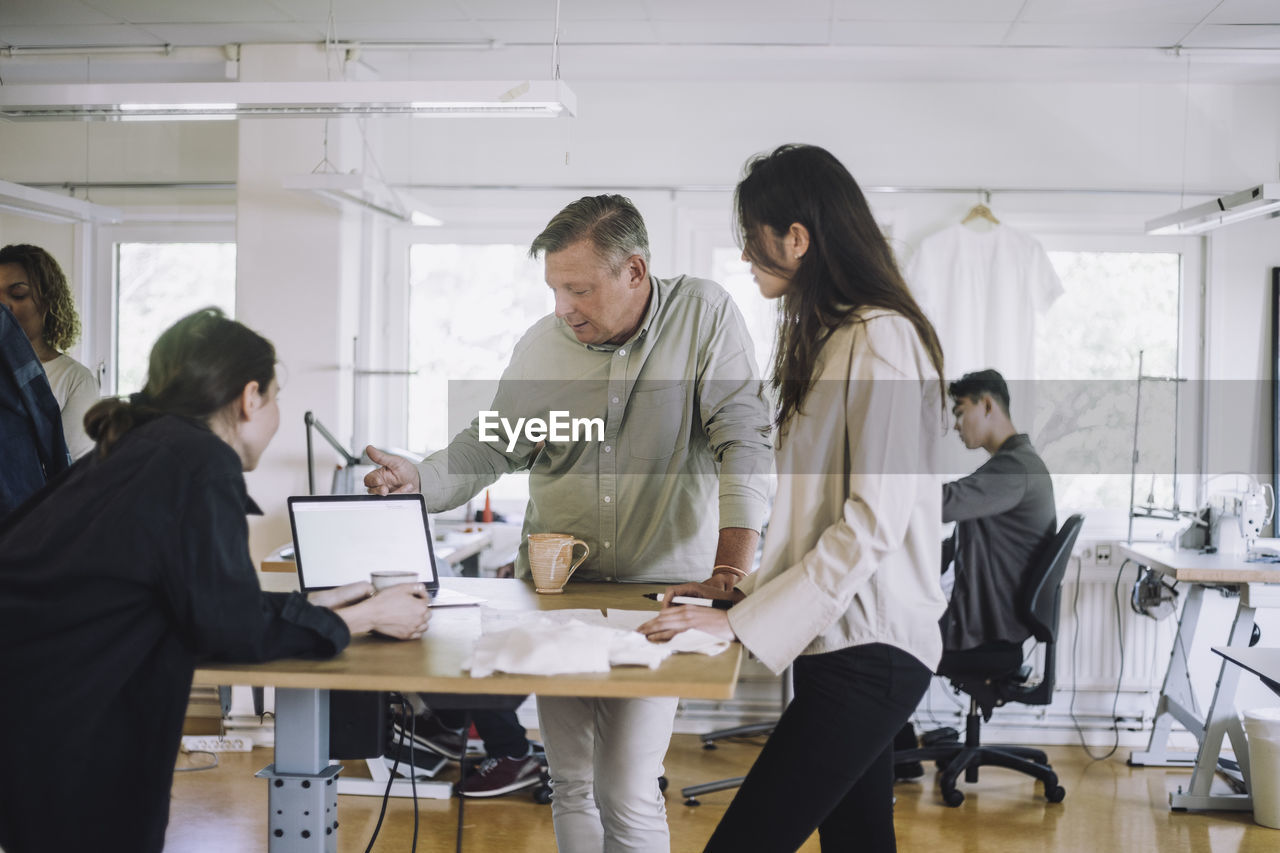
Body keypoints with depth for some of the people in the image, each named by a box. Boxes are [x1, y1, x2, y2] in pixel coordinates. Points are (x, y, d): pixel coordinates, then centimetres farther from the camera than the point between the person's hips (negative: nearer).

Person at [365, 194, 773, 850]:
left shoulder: (704, 315, -8)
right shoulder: (541, 345, 1)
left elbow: (743, 439, -13)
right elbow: (490, 446, 8)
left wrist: (732, 569, -21)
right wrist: (421, 480, -12)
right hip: (553, 588, 4)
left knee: (627, 794, -8)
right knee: (570, 784, 10)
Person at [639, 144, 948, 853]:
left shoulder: (882, 340, -13)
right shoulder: (828, 338, 17)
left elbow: (874, 522, -19)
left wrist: (743, 622, -18)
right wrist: (751, 591, 10)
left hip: (870, 650, -10)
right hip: (841, 637, 10)